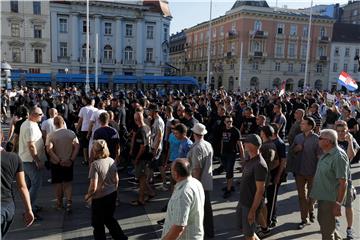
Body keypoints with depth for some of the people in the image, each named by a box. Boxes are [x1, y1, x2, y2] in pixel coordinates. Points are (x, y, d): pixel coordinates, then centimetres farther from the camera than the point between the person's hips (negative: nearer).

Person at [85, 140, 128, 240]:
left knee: (98, 224, 16)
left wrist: (88, 195, -4)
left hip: (99, 198, -6)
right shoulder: (112, 161, -4)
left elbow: (93, 187, -23)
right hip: (112, 195, 6)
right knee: (109, 218, 28)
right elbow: (116, 180, 5)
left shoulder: (95, 164, -22)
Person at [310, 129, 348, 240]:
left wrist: (338, 204, -24)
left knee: (327, 231, 4)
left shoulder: (338, 156, -22)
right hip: (322, 196, 9)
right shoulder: (326, 154, 7)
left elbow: (343, 183, -24)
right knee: (322, 221, 25)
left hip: (330, 199, -9)